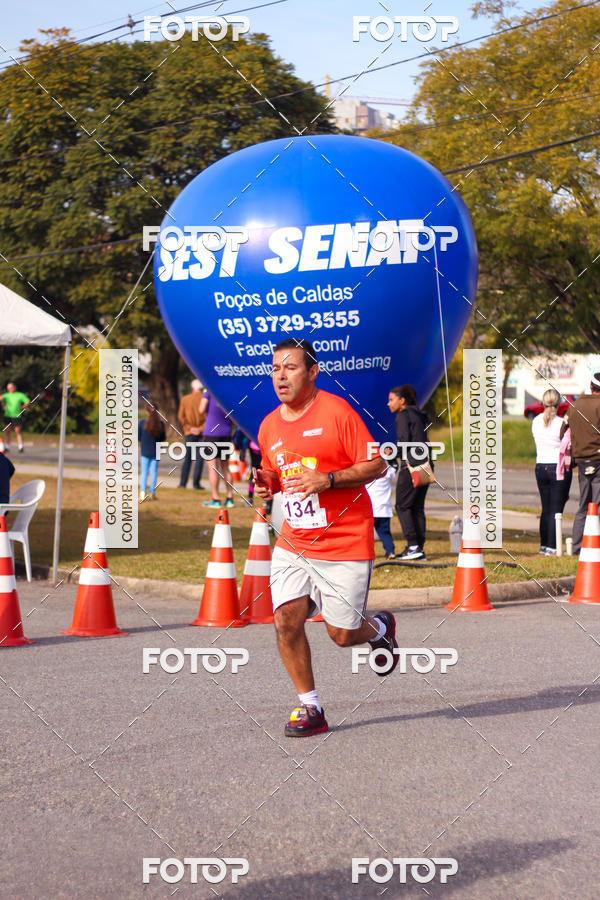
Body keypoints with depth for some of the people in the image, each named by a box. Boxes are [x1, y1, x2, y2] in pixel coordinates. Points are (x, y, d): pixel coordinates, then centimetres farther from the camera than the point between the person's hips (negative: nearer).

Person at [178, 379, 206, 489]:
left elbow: (181, 416, -1)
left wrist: (189, 428, -4)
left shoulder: (184, 399, 4)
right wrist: (201, 429, -9)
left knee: (187, 458, 10)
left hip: (189, 433, 3)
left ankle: (182, 482, 5)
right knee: (200, 458, 1)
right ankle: (196, 483, -4)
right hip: (202, 433, -3)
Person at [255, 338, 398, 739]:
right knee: (286, 619, -10)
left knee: (343, 634, -1)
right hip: (293, 544, 5)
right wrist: (267, 483, -1)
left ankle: (380, 628, 36)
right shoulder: (269, 426, 8)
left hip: (345, 544, -5)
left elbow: (376, 465, -11)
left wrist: (327, 480, -23)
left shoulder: (337, 411, -11)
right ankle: (310, 708, 5)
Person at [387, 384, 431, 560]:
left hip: (411, 466, -8)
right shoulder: (419, 416, 20)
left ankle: (413, 546, -10)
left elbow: (405, 441, -14)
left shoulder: (403, 416, -5)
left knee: (402, 506, -3)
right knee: (417, 507, 10)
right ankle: (420, 548, 7)